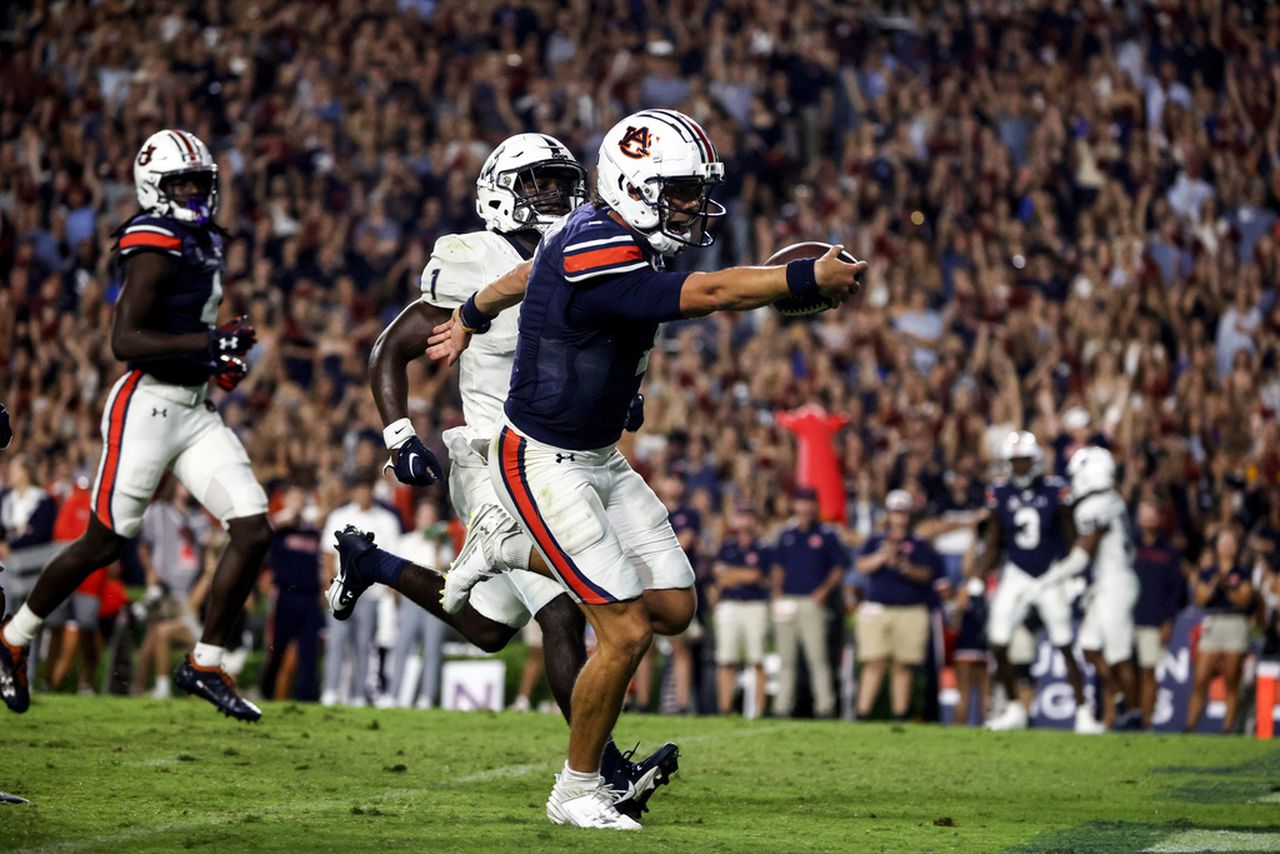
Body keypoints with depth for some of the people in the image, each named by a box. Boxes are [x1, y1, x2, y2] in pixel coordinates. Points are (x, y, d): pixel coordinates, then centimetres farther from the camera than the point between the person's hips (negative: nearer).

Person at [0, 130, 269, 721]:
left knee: (253, 532, -2)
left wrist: (219, 358, 10)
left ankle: (205, 663, 7)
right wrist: (209, 343, -26)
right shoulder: (157, 246, -15)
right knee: (105, 542, 1)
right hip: (147, 406, -8)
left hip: (193, 411, 9)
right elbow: (124, 341, -22)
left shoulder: (202, 242, 13)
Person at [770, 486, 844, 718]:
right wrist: (777, 592, 7)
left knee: (817, 655, -11)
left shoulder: (826, 535, 3)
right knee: (786, 656, 6)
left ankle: (825, 705, -11)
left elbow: (839, 566, 4)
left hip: (812, 601, -4)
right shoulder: (786, 534, 15)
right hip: (786, 601, 4)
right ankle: (782, 705, 9)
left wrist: (824, 590, -8)